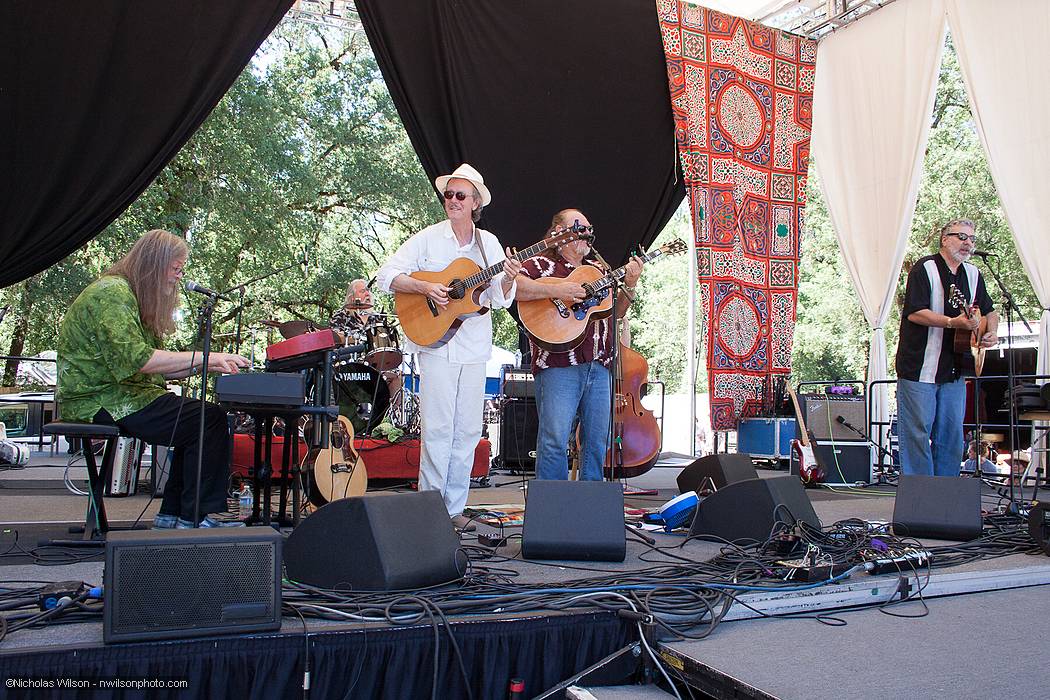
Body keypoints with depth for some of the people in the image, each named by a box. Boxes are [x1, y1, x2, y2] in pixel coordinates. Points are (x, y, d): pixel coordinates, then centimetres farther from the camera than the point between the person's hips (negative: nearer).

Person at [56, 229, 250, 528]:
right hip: (99, 400, -10)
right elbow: (135, 358, -26)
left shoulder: (132, 295, 21)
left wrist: (206, 366, 3)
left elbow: (156, 369, 17)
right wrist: (203, 357, -23)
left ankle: (174, 514, 3)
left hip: (117, 394, 10)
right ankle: (197, 518, -11)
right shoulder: (111, 292, -12)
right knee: (210, 420, -18)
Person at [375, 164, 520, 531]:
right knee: (438, 428, -6)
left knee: (468, 431, 6)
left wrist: (508, 281, -12)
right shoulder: (428, 238, 1)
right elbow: (386, 276, -2)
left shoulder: (489, 243, 10)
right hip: (435, 342, -4)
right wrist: (425, 287, -16)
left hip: (474, 348, 4)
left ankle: (454, 508, 16)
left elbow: (501, 300, 10)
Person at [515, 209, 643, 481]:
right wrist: (556, 290, -20)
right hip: (559, 364, -6)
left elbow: (615, 312, 24)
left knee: (597, 441, 10)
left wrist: (629, 285, 8)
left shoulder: (598, 269, 23)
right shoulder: (542, 264, 3)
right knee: (554, 440, -10)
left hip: (599, 366, 7)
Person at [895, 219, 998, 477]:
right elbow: (914, 312, -18)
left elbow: (990, 311, 25)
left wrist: (992, 332, 5)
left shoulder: (973, 275, 14)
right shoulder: (925, 268, -8)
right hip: (919, 368, -7)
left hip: (954, 370, 7)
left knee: (951, 436, 10)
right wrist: (954, 323, -26)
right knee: (918, 434, -2)